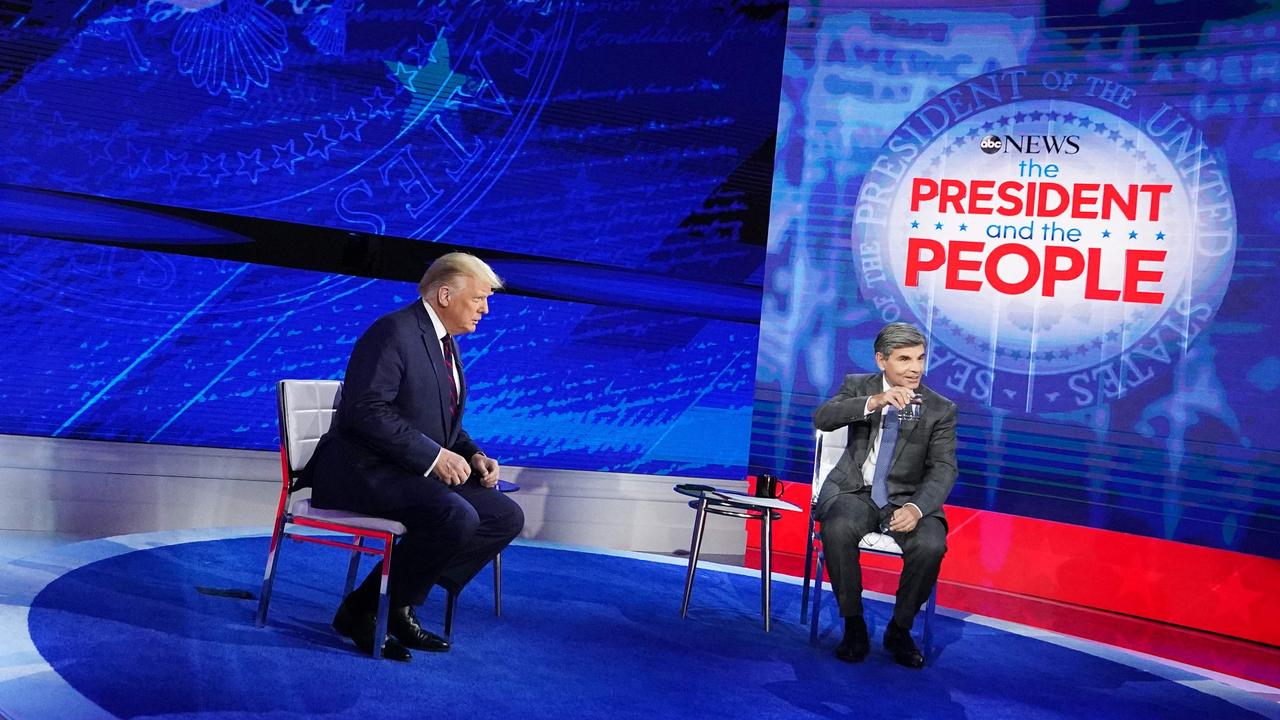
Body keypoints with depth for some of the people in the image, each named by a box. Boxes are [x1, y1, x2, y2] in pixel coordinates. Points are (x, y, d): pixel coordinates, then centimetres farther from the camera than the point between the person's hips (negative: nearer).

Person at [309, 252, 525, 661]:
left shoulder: (445, 342, 16)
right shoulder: (394, 332, -14)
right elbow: (366, 411, -24)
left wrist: (473, 456, 2)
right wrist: (434, 455, -25)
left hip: (416, 472, 10)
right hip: (364, 471, -10)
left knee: (506, 517, -3)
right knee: (456, 516, -31)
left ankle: (399, 606, 1)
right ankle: (365, 609, -11)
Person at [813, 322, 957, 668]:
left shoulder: (941, 409, 1)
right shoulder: (858, 386, 3)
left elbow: (944, 468, -7)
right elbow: (822, 418, -15)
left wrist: (916, 508, -27)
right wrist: (873, 402, -32)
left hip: (907, 499, 0)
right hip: (856, 491, 0)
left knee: (930, 546, -30)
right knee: (837, 530, -33)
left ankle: (900, 630, -4)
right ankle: (853, 626, -12)